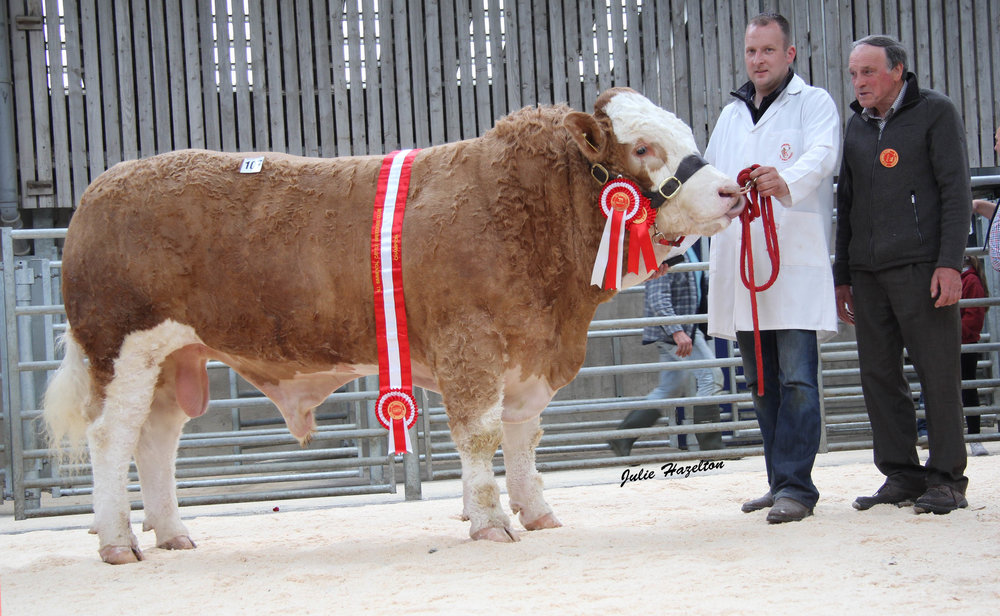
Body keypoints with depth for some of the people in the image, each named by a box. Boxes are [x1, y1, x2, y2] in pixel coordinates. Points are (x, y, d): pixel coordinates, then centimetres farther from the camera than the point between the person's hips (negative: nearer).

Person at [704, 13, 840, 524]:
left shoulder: (814, 103, 4)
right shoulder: (730, 116, 23)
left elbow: (821, 156, -15)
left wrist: (786, 182, -35)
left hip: (797, 262, -6)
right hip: (740, 265, 6)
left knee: (796, 379, -12)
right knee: (761, 382, 9)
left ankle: (794, 487, -13)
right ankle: (781, 482, 16)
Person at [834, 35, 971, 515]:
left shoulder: (935, 112, 1)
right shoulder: (856, 125, 17)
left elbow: (956, 190, -5)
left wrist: (949, 263, -13)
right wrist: (841, 276, 18)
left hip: (921, 266, -6)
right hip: (868, 272, 6)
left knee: (937, 372, -5)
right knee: (879, 375, 4)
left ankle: (946, 479, 0)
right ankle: (901, 475, 11)